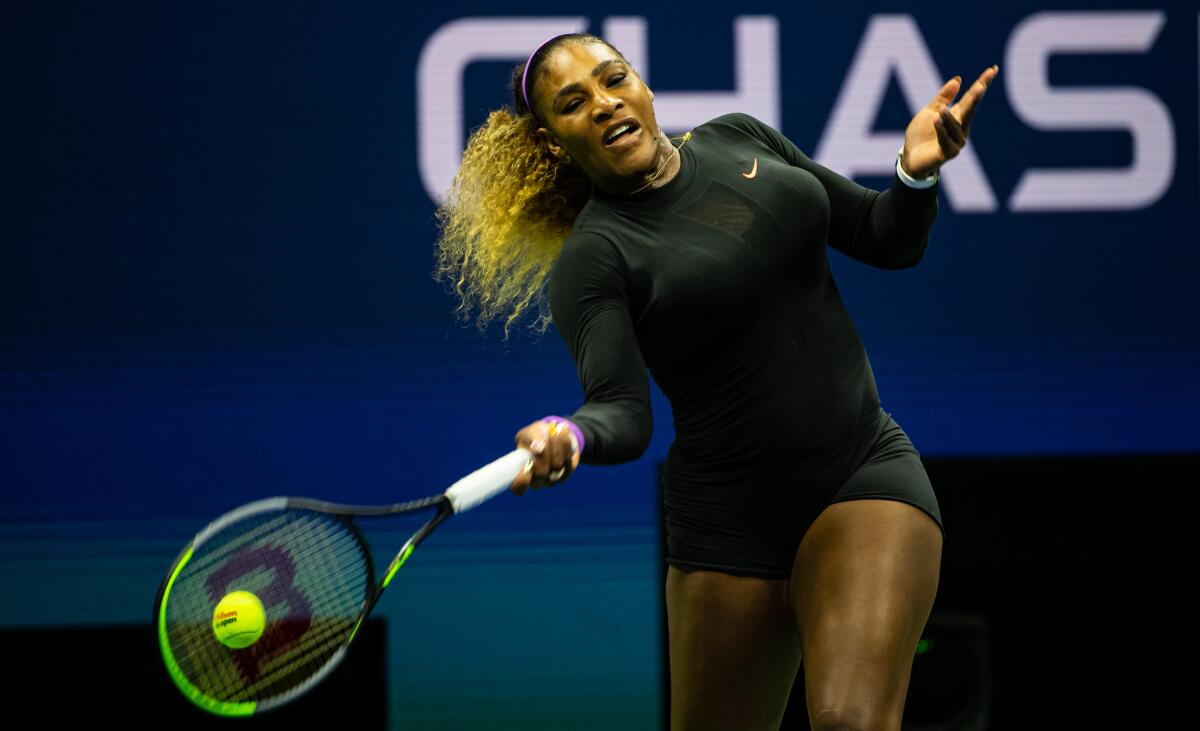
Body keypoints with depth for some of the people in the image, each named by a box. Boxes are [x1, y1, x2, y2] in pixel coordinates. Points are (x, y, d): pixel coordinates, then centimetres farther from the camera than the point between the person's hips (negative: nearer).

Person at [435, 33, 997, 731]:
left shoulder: (740, 139, 7)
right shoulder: (590, 260, -8)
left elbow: (888, 240, 13)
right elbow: (624, 415, -21)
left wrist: (917, 173, -9)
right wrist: (566, 437, -44)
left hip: (868, 466, 2)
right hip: (733, 514, -1)